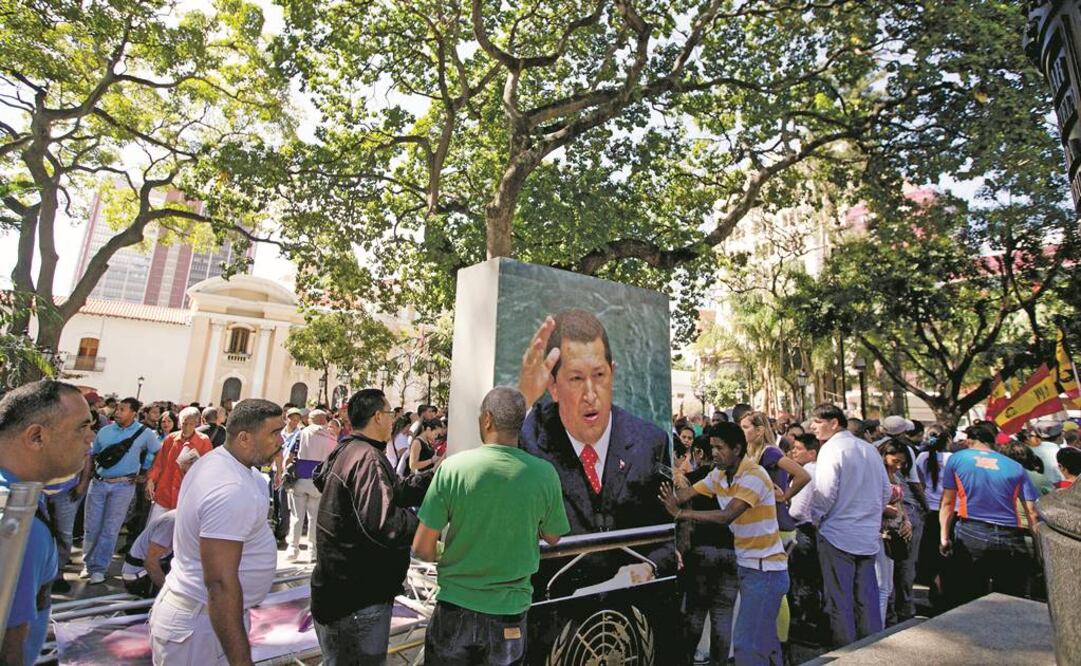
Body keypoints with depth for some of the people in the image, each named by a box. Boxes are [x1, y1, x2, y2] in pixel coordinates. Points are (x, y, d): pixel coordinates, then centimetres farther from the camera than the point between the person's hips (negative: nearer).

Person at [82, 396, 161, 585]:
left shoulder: (145, 433, -4)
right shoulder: (105, 431, 4)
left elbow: (157, 452, 9)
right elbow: (92, 454, 16)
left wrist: (142, 469, 6)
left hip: (123, 486, -3)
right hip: (98, 483, 3)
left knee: (110, 529, 4)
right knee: (91, 526, 8)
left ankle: (99, 568, 14)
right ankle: (89, 563, 25)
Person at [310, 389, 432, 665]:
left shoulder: (348, 452, 9)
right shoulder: (368, 459, -25)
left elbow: (394, 494, 7)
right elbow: (383, 524, -34)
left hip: (341, 588, 10)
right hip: (357, 599, -10)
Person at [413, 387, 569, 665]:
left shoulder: (452, 467, -16)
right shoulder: (545, 473, -13)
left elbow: (422, 549, -10)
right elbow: (552, 538, 4)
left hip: (455, 609, -1)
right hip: (511, 614, 1)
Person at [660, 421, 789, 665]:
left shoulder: (754, 476, -21)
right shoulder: (719, 474, 3)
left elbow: (726, 516, -30)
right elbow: (687, 493, -4)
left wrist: (680, 513, -33)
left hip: (766, 569, -8)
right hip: (746, 565, 8)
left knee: (746, 641, -6)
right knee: (764, 638, 19)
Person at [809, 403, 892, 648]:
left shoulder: (831, 448, -13)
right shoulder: (869, 449, 8)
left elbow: (825, 493, -18)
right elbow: (886, 491, 12)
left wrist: (815, 518, -2)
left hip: (838, 535, -7)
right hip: (869, 536, 7)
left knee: (840, 601, 5)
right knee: (867, 598, 15)